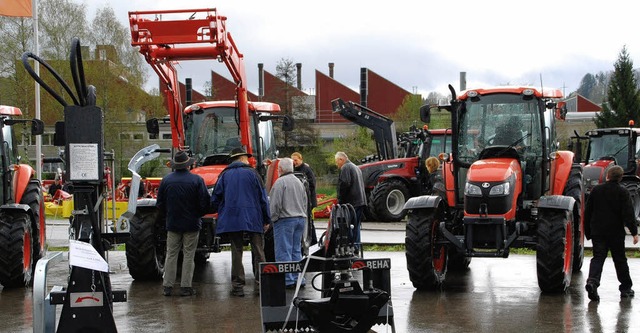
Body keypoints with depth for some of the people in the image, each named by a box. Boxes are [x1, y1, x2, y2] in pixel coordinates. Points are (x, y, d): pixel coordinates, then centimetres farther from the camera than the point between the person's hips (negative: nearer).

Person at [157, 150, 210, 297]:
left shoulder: (166, 180, -2)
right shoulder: (196, 180, -10)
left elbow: (160, 204, 5)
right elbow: (205, 203, -8)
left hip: (173, 224, 2)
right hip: (191, 224, -2)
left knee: (171, 254, 9)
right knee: (188, 255, 3)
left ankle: (167, 286, 7)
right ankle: (186, 286, 3)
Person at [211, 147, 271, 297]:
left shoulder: (224, 175, 6)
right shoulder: (252, 173, 1)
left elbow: (215, 199, 7)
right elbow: (263, 197, 0)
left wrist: (219, 212, 25)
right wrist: (266, 220, 6)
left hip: (232, 220, 2)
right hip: (253, 219, -2)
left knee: (236, 252, 4)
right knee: (258, 251, 4)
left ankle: (238, 286, 2)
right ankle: (260, 284, 1)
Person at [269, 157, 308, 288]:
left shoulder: (280, 182, -10)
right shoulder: (299, 182, 16)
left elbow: (275, 204, -13)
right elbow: (305, 203, 20)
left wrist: (272, 218, -3)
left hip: (285, 220, -8)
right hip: (300, 218, 8)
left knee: (284, 251, -6)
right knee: (296, 250, 11)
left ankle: (288, 280, -9)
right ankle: (298, 278, 10)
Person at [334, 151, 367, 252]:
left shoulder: (345, 168, -8)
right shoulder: (356, 168, 23)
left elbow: (344, 184, -19)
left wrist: (340, 201, -13)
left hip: (351, 202, -10)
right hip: (361, 201, 10)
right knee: (356, 225, 12)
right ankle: (356, 247, 14)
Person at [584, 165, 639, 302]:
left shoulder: (596, 190, 5)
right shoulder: (623, 192, -6)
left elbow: (587, 212, 9)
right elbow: (628, 214, -13)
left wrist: (588, 232, 17)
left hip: (597, 231, 2)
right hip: (616, 233, -2)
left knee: (598, 257, -2)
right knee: (620, 260, 11)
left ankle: (592, 280, -28)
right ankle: (626, 288, 19)